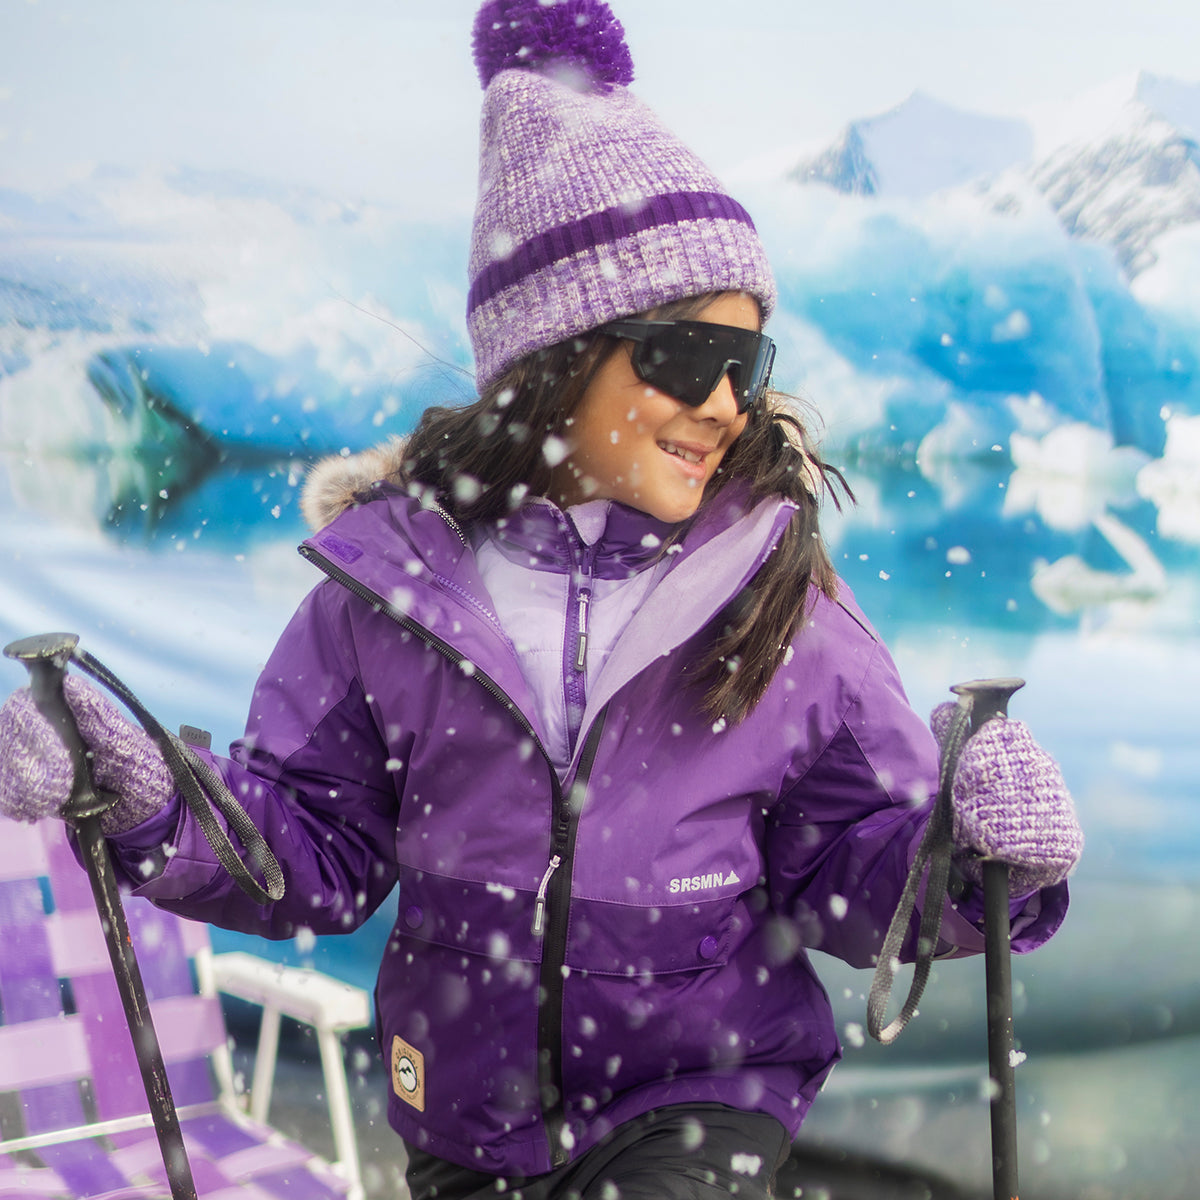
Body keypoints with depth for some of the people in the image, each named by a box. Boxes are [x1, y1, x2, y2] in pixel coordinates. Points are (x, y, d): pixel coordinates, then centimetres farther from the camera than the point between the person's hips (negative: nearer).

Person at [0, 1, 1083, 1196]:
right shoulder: (395, 579, -9)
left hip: (701, 1101, -2)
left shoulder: (782, 600, -10)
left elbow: (848, 873, -3)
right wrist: (154, 805, -18)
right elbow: (319, 847, -2)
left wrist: (967, 854, -23)